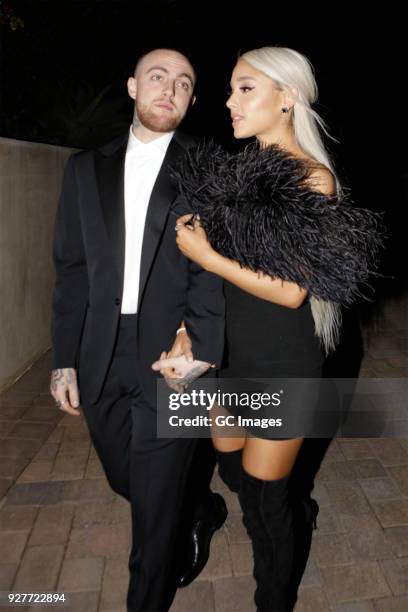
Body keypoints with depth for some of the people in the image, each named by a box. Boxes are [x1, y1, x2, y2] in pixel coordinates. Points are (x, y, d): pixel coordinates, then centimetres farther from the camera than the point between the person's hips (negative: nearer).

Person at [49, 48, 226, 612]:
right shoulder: (87, 168, 11)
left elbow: (213, 267, -6)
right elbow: (71, 268, 8)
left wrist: (200, 349, -19)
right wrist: (65, 359, 4)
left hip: (171, 359, -4)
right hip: (100, 359, 5)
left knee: (155, 506, 7)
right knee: (127, 480, 22)